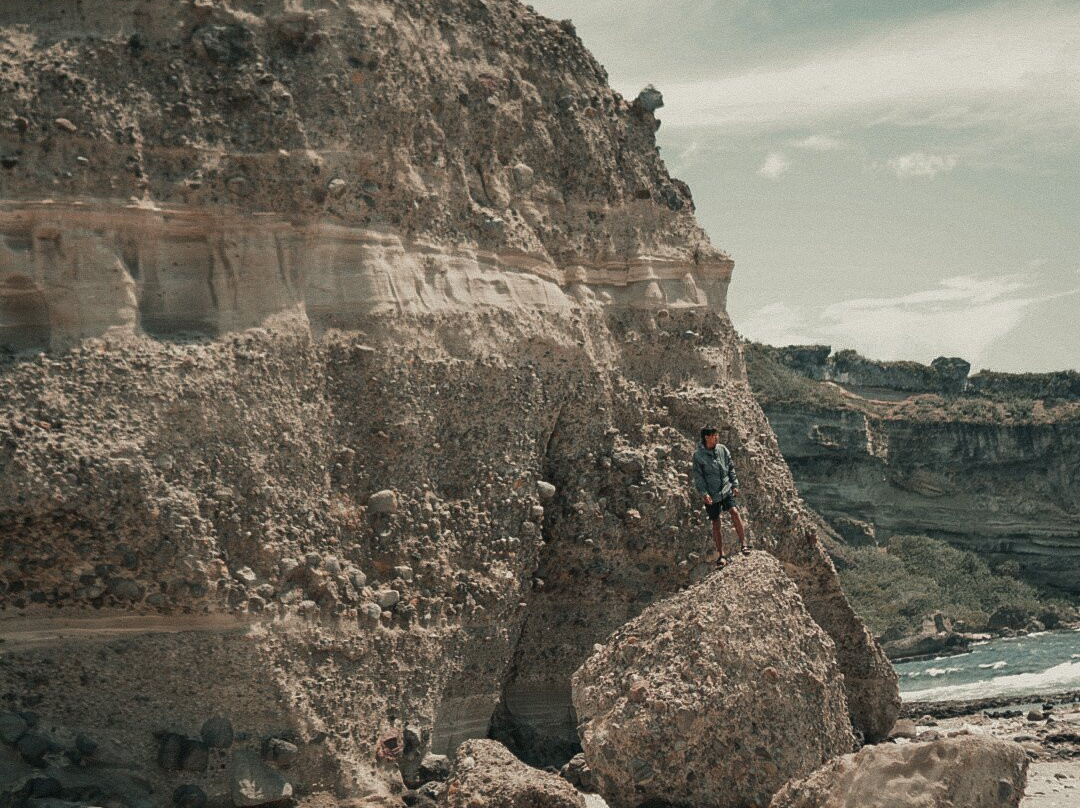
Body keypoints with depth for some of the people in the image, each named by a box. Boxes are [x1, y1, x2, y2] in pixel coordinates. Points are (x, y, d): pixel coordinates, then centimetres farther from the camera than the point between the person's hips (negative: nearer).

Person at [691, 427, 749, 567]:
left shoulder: (722, 449, 3)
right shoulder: (698, 455, -8)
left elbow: (731, 468, 11)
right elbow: (698, 477, -6)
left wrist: (735, 485, 6)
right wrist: (704, 493, -13)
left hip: (726, 490, 2)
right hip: (711, 494, -2)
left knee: (734, 512, -20)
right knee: (716, 523, 4)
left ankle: (743, 543, -9)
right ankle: (721, 554, 13)